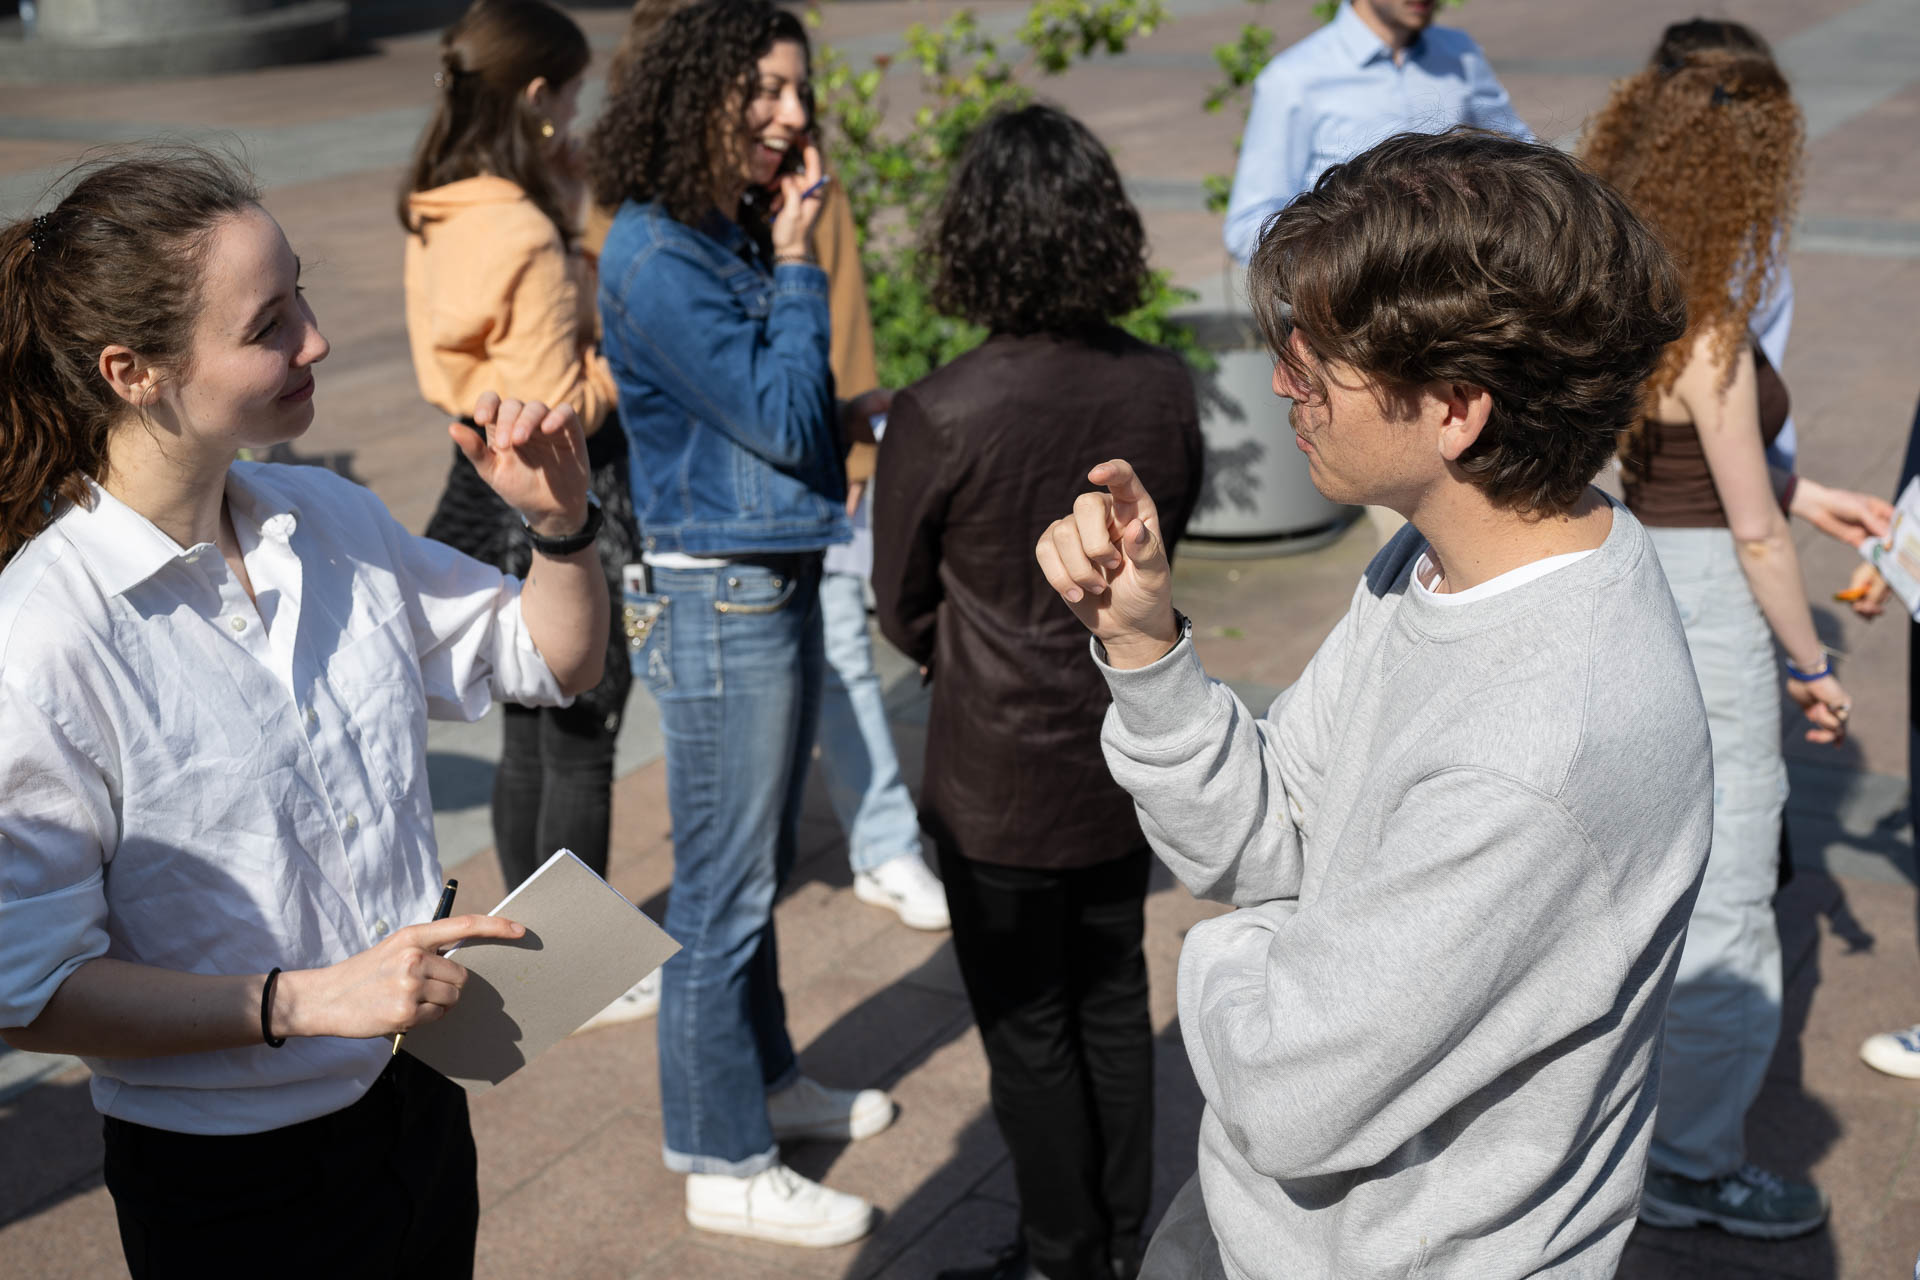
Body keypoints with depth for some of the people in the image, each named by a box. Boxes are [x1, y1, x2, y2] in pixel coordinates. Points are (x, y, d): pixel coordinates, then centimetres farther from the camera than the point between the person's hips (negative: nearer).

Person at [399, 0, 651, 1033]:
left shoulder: (437, 219, 3)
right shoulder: (528, 241, -24)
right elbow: (560, 415, -24)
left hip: (487, 488, 9)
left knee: (525, 739, 20)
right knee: (581, 749, 5)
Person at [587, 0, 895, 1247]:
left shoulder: (733, 235, 10)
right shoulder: (656, 258, -19)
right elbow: (779, 421, -20)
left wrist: (853, 415, 4)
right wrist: (799, 266, -15)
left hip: (777, 583, 9)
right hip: (719, 597, -9)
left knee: (759, 867, 22)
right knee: (724, 889, 1)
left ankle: (767, 1078, 38)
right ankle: (726, 1163, 13)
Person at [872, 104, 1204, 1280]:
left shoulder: (940, 417, -23)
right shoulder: (1165, 390, -10)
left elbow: (904, 606, -8)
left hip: (1000, 773, -5)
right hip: (1129, 745, 5)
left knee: (1028, 1027, 12)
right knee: (1114, 1000, 21)